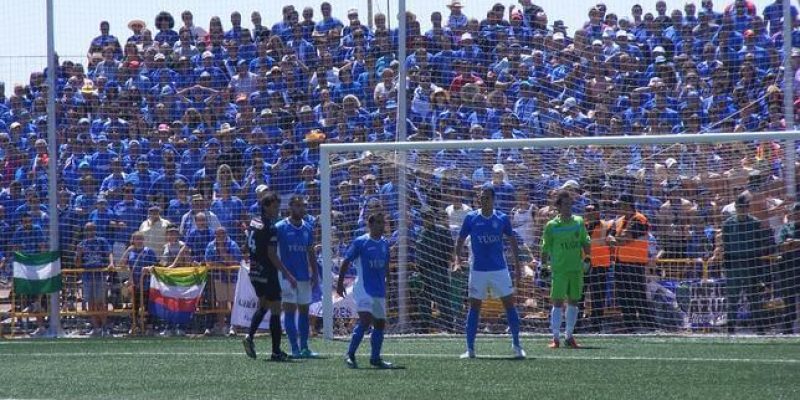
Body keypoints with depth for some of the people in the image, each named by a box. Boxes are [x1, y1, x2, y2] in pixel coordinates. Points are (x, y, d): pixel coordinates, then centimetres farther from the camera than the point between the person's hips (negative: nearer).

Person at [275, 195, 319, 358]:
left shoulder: (308, 228, 10)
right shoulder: (280, 227, -5)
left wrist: (314, 273, 8)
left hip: (304, 276, 5)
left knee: (304, 311, 7)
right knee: (290, 310, -5)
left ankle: (304, 347, 12)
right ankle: (295, 349, -5)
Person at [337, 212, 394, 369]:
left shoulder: (385, 243, 10)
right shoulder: (360, 242, -8)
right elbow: (346, 262, -4)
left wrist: (385, 285, 24)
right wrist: (340, 283, -5)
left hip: (379, 290, 7)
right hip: (363, 289, -7)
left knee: (380, 324, 9)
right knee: (365, 320, -19)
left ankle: (375, 358, 17)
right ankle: (350, 355, -10)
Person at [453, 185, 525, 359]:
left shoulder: (502, 219, 1)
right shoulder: (471, 218, -1)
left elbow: (512, 240, 11)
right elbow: (460, 240, 4)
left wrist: (517, 265, 9)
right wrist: (457, 259, -12)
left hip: (500, 269, 1)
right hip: (478, 271, -1)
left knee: (509, 305, -1)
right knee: (474, 307, 0)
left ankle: (516, 345, 7)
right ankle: (470, 349, 4)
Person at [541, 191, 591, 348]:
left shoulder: (579, 222, 7)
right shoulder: (552, 226, -1)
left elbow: (586, 244, 12)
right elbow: (546, 248, 1)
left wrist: (588, 257, 0)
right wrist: (544, 265, -5)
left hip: (576, 268, 3)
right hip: (559, 269, -3)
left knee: (573, 302, 7)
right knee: (558, 302, -6)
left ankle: (569, 336, 16)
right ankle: (556, 337, -3)